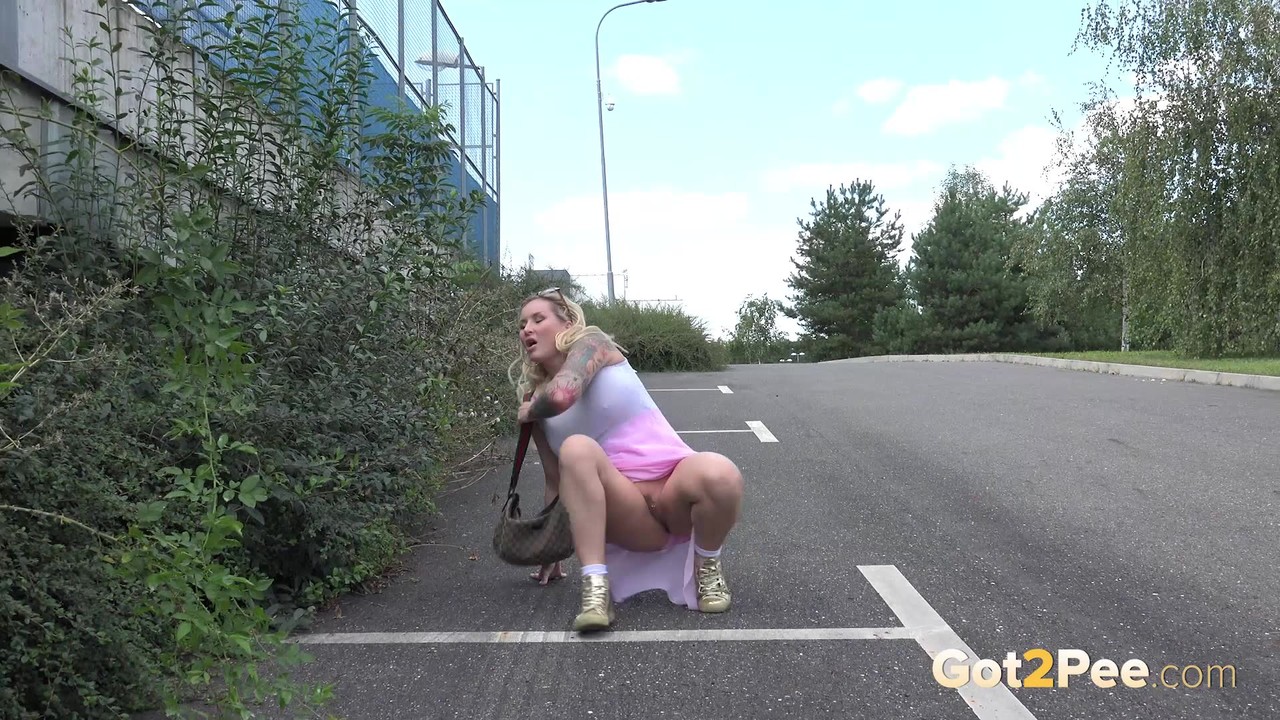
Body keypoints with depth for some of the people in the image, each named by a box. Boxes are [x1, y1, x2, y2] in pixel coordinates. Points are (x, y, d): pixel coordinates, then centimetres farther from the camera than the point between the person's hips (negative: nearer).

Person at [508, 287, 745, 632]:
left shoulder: (591, 342, 1)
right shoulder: (536, 403, 14)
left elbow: (561, 395, -21)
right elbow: (556, 480, 22)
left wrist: (530, 411, 2)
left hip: (673, 489, -2)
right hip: (623, 505, 2)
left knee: (718, 474, -37)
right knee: (576, 449, -29)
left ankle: (707, 567, -5)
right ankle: (595, 588, -31)